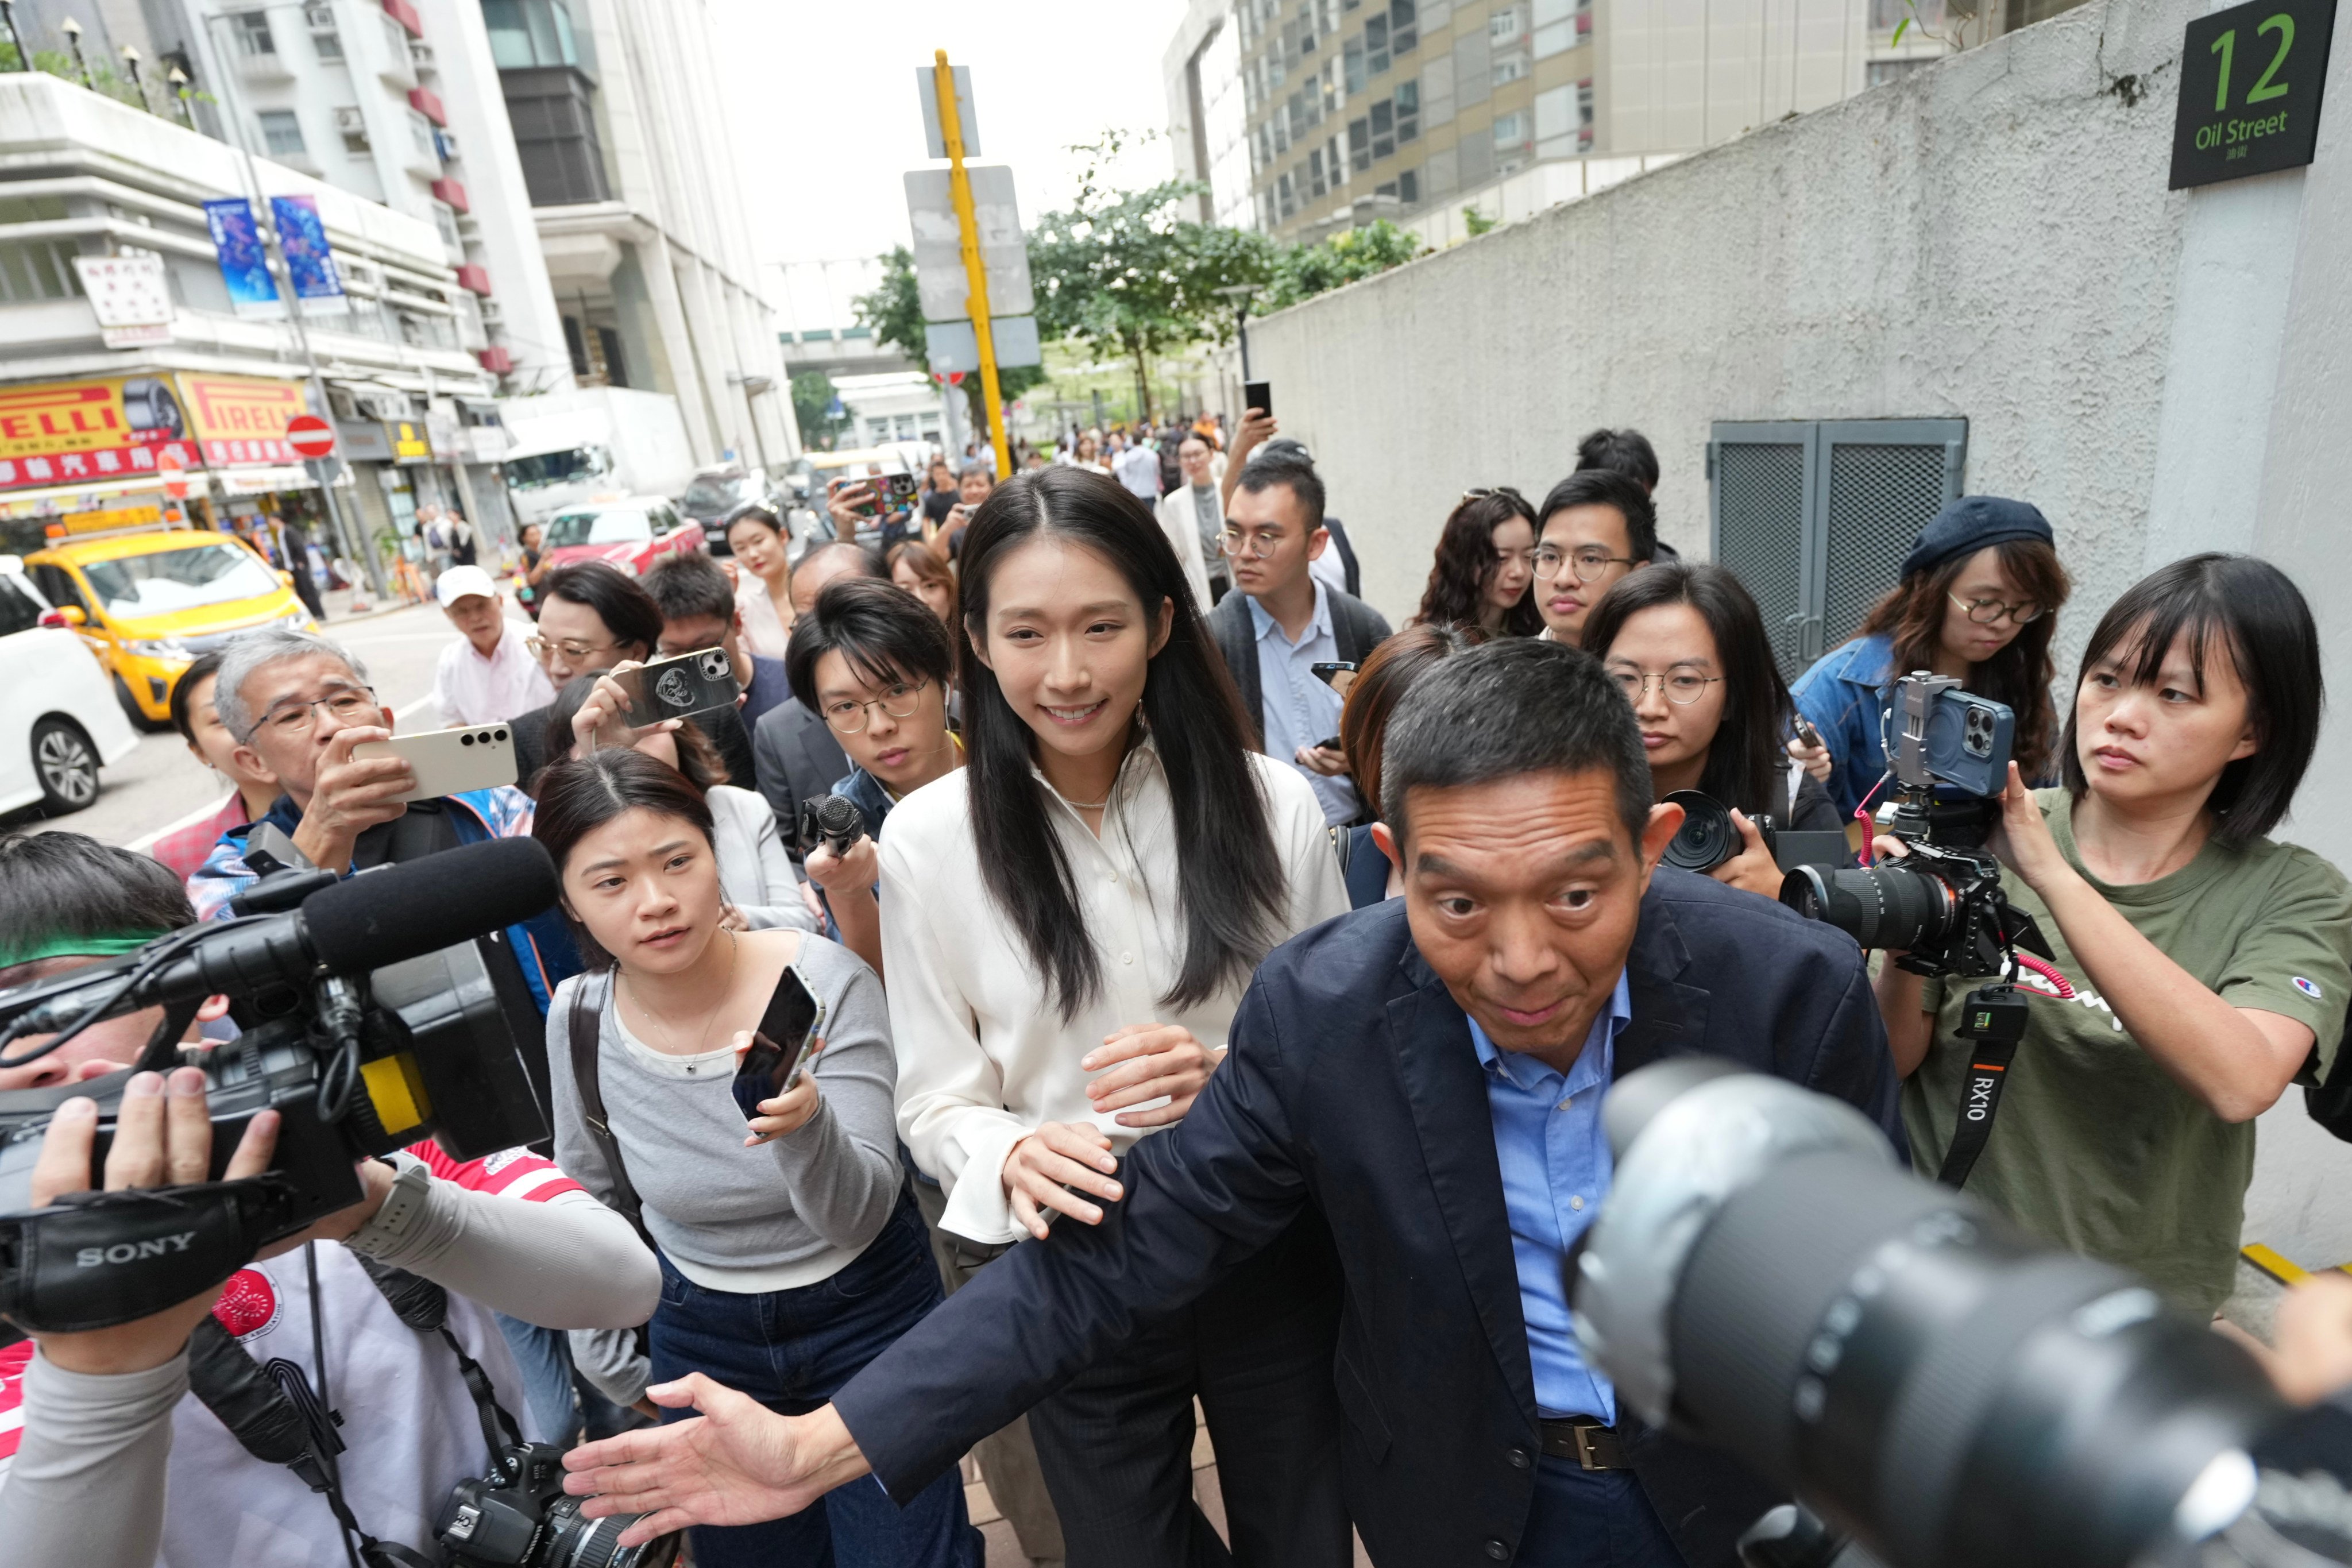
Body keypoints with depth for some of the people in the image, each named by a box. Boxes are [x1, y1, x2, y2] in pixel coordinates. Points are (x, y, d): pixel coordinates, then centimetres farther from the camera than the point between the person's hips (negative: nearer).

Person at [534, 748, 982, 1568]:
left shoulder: (826, 982, -24)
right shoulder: (580, 1019, -13)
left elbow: (860, 1217, -25)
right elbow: (593, 1195, 6)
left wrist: (805, 1125, -45)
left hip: (868, 1321, -3)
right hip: (702, 1337, 3)